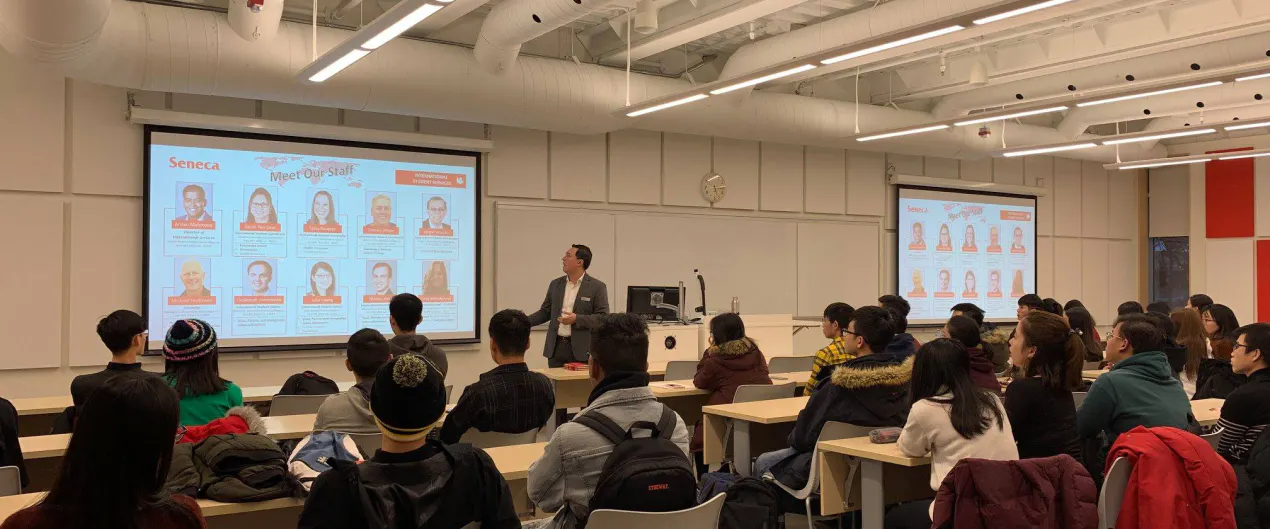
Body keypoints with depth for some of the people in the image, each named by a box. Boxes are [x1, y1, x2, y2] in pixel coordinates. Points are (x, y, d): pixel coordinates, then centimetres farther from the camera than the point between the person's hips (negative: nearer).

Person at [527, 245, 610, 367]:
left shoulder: (597, 287, -4)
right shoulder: (555, 284, 11)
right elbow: (545, 312, 16)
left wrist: (577, 319, -19)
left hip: (581, 349, -4)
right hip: (555, 347, 4)